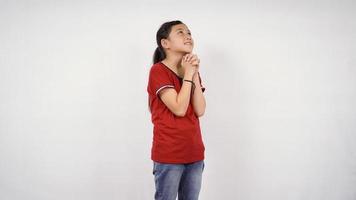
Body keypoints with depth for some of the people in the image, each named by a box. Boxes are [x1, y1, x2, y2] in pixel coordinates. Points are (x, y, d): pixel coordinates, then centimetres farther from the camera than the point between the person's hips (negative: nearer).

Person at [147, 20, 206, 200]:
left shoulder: (192, 71, 11)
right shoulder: (158, 70, -10)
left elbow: (200, 111, -2)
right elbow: (179, 109, -18)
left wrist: (195, 74, -7)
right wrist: (188, 75, -13)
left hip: (194, 152, 6)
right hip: (169, 153, -6)